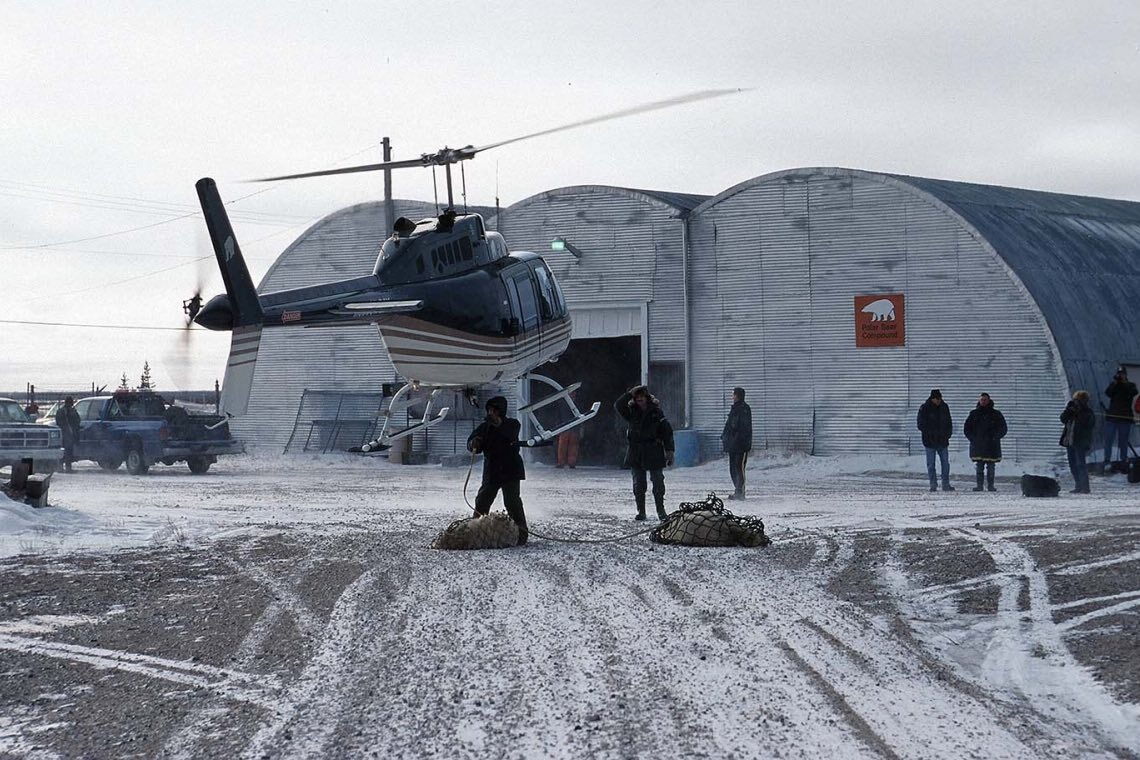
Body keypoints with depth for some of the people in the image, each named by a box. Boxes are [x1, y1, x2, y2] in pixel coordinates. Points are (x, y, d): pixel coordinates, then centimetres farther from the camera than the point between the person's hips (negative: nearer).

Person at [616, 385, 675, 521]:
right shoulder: (631, 412, 6)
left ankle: (661, 510, 7)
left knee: (658, 483, -2)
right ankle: (641, 512, 11)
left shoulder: (656, 412, 0)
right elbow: (618, 406, -10)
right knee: (638, 484, 5)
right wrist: (629, 394, -16)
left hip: (654, 452, -2)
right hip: (636, 452, 2)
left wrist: (669, 450, -6)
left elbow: (667, 431, 0)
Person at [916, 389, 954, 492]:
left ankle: (946, 484, 11)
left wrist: (948, 434, 3)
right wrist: (929, 433, -16)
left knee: (945, 463, 5)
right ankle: (933, 485, 5)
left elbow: (949, 422, 16)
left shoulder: (944, 407, 7)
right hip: (930, 441, -4)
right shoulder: (924, 408, -6)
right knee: (931, 464, 0)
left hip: (942, 441, 4)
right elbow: (920, 424, -6)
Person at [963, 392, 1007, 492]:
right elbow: (967, 429, 16)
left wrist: (995, 438, -7)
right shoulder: (974, 414, 11)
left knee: (990, 467, -2)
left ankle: (990, 485, 3)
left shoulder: (996, 414, 6)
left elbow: (1003, 429, 7)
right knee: (979, 467, 1)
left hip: (991, 446, -1)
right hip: (978, 446, 1)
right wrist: (973, 439, 2)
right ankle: (979, 485, 4)